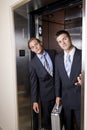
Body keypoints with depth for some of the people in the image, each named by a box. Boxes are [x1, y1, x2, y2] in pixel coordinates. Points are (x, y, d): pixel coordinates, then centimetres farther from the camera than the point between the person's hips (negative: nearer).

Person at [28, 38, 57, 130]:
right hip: (45, 94, -2)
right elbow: (33, 83, -6)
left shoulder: (53, 53, -3)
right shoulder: (32, 63, -9)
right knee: (47, 116, 13)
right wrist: (35, 101, -6)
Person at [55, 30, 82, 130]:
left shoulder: (82, 55, -10)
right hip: (65, 98, 3)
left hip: (79, 98, -3)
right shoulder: (58, 58, 3)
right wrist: (58, 95, 7)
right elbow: (57, 78, 6)